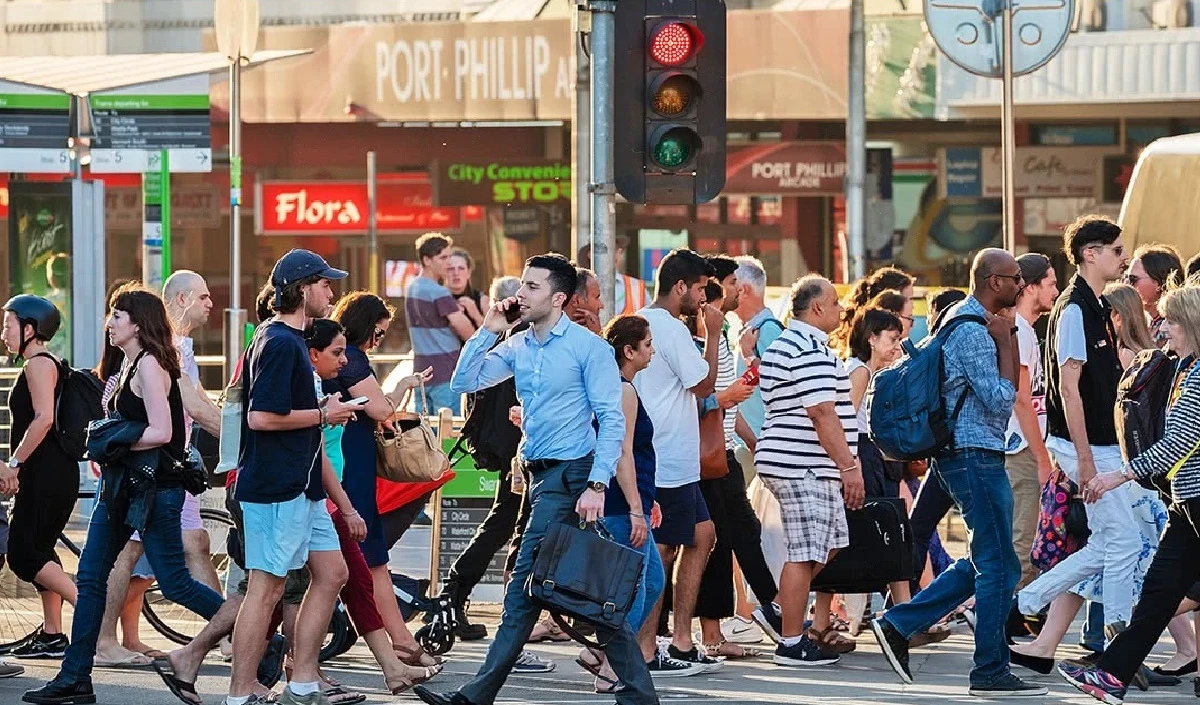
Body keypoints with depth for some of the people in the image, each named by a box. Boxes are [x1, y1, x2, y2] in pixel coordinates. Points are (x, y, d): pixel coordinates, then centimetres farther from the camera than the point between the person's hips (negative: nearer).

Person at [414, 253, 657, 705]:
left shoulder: (588, 347, -10)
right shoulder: (518, 348, 11)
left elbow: (612, 421, -13)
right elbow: (463, 383, 9)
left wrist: (597, 485, -21)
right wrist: (488, 330, 0)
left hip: (569, 473, -8)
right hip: (540, 475, 8)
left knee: (523, 590, -8)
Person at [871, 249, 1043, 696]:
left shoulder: (964, 320, 16)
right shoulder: (972, 331, -16)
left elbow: (1008, 390, 21)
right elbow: (1000, 399, -20)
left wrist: (1007, 335, 9)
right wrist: (1005, 341, -13)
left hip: (967, 454, 11)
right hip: (975, 454, -11)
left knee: (985, 563, 15)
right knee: (999, 566, -5)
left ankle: (898, 625, 13)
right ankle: (991, 672, 0)